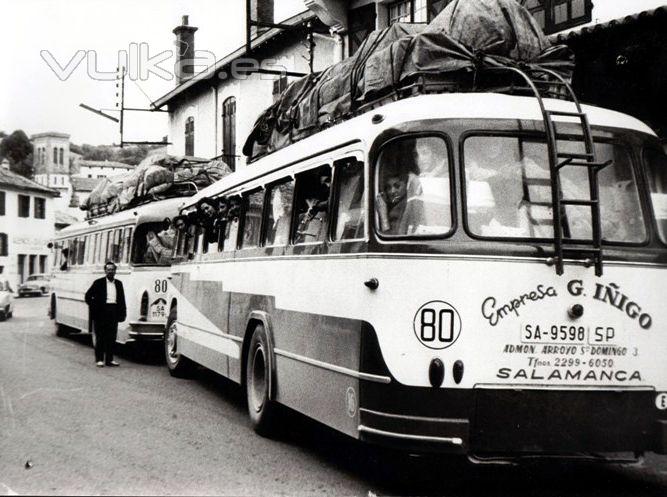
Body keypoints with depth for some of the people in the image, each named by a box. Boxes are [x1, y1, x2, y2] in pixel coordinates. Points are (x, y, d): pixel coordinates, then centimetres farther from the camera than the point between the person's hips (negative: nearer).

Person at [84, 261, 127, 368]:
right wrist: (93, 307, -2)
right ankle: (99, 359, 5)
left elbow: (122, 299, 13)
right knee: (100, 337, 0)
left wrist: (122, 313, 5)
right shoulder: (98, 283, 2)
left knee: (112, 337, 5)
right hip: (101, 313, -4)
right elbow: (88, 295, 4)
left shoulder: (118, 284, 13)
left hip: (113, 312, 4)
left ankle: (109, 359, 11)